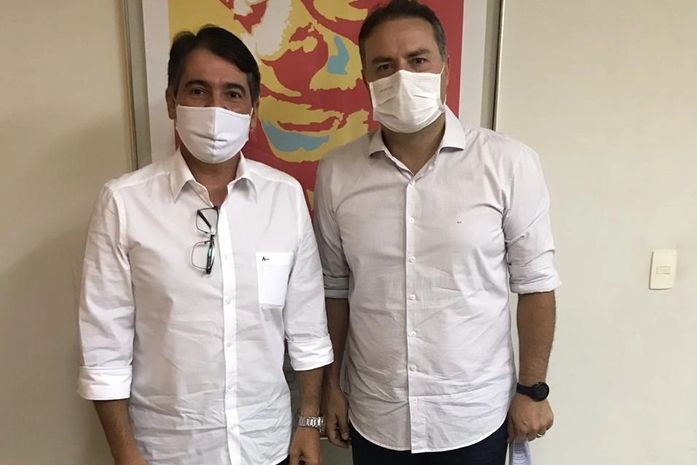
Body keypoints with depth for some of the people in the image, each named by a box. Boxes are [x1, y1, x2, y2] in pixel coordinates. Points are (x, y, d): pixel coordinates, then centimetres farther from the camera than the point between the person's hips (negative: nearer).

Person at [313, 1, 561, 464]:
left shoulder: (510, 164, -13)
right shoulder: (337, 173, -7)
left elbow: (536, 284, -6)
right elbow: (335, 288, 1)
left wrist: (532, 389, -2)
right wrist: (331, 385, 6)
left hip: (474, 417, -1)